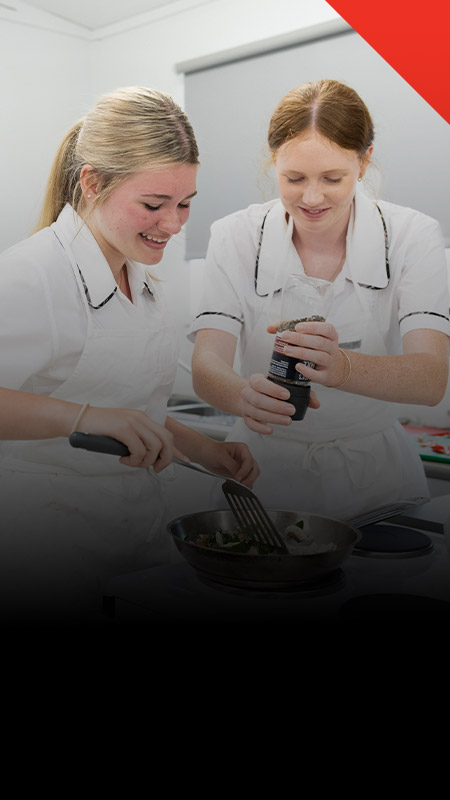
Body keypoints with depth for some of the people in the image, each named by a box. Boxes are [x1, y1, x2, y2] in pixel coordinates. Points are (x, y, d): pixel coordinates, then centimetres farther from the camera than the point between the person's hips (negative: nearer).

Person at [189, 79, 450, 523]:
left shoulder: (413, 236, -5)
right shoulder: (235, 237, -5)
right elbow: (206, 365, -15)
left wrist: (341, 367, -38)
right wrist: (243, 394, -37)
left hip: (373, 473, 1)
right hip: (264, 471, 0)